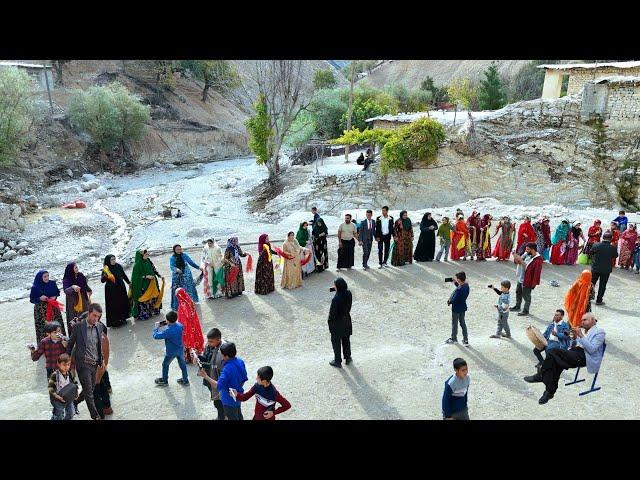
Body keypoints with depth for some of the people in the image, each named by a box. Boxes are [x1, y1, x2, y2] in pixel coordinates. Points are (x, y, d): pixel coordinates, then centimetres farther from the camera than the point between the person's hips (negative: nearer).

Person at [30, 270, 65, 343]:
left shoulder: (52, 283, -2)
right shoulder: (35, 288, -10)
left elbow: (57, 292, 13)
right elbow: (31, 299, -3)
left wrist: (55, 297, -6)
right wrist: (40, 299, -20)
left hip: (53, 307, 3)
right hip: (41, 310, -3)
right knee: (43, 327, -3)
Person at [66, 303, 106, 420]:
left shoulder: (100, 327, 4)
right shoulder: (78, 326, -8)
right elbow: (70, 344, 1)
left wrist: (102, 359, 11)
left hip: (95, 364, 5)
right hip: (83, 364, -5)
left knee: (89, 391, 15)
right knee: (89, 392, -3)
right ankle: (96, 416, 3)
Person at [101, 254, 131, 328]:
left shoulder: (118, 266, 0)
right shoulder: (106, 269, -13)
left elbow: (124, 275, 14)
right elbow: (102, 280, -19)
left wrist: (129, 282, 23)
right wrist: (105, 275, -39)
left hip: (121, 288, 5)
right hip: (111, 291, -5)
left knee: (123, 303, 12)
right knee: (113, 305, -2)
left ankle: (122, 318, 26)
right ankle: (114, 321, 6)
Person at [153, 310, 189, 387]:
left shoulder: (168, 331, -32)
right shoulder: (180, 325, -13)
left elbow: (156, 336, -25)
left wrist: (156, 327, -9)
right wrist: (168, 325, 2)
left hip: (171, 352, -5)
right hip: (180, 349, 5)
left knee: (165, 365, 20)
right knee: (183, 364, 20)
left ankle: (164, 380, 39)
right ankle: (185, 380, 33)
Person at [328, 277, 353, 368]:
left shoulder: (336, 299, -31)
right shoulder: (348, 294, -13)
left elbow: (333, 313, -22)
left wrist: (329, 321, -6)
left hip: (337, 323, -6)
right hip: (346, 320, 6)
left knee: (336, 342, 14)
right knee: (346, 340, 24)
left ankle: (338, 361, 26)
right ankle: (348, 358, 39)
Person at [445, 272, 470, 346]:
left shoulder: (458, 290, -31)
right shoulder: (466, 285, -6)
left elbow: (454, 300, -27)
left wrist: (449, 301, -8)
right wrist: (455, 283, 4)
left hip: (456, 308, -8)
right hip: (463, 308, 8)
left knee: (454, 324, 12)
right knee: (462, 323, 19)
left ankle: (454, 339, 29)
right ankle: (466, 340, 24)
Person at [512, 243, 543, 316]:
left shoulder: (537, 260, -25)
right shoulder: (527, 254, -1)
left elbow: (537, 273, -24)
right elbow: (517, 261, 7)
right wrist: (516, 258, -12)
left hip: (527, 281, -9)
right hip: (521, 278, 9)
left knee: (526, 295, 7)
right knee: (518, 292, 23)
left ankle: (526, 311, 25)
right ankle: (517, 307, 42)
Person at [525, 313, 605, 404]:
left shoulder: (599, 332, 3)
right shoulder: (584, 331, 27)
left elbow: (591, 349, -13)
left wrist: (581, 336, -17)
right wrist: (574, 338, 6)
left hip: (583, 356, -8)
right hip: (575, 353, 8)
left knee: (553, 352, -25)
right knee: (556, 363, -22)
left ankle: (540, 376, -11)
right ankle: (550, 391, -19)